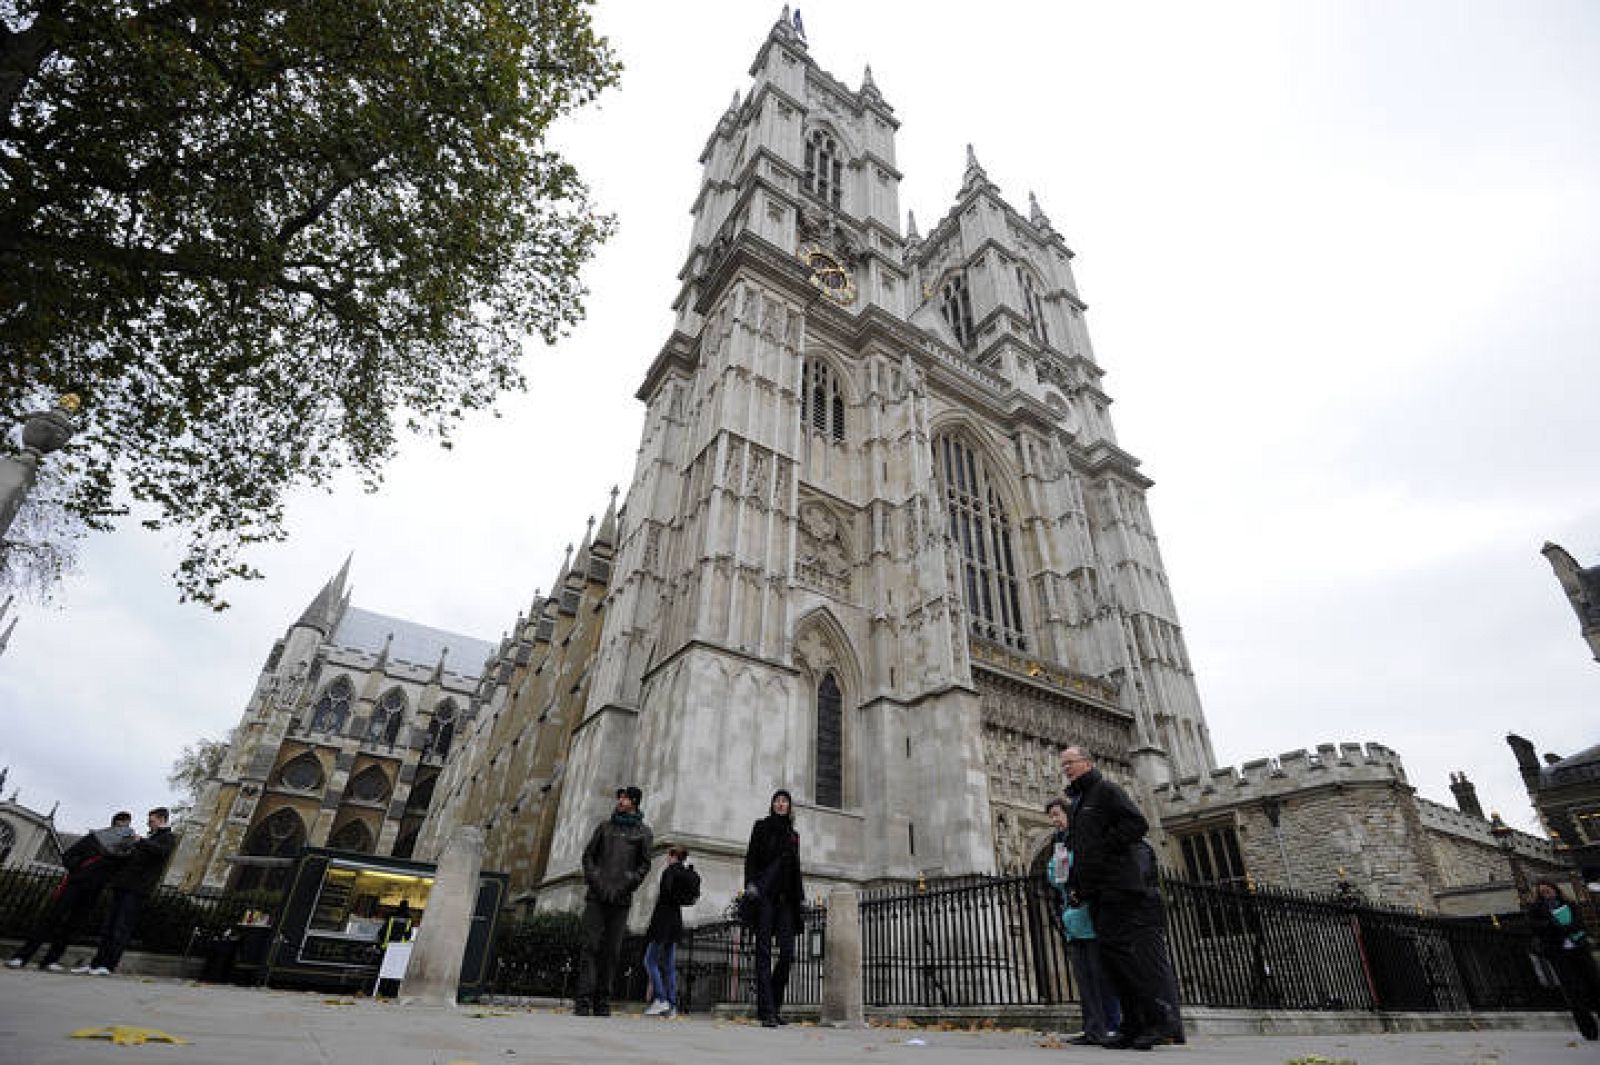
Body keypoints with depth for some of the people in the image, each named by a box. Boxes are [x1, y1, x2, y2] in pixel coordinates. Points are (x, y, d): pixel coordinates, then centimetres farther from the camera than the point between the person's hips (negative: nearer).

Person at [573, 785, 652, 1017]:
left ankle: (602, 1001, 11)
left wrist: (626, 886, -8)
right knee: (591, 945, -5)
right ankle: (583, 1000, -3)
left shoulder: (643, 831, 8)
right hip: (596, 896, 0)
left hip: (621, 899, 0)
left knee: (611, 949, 2)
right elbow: (588, 854, 11)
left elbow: (644, 865, 5)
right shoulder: (605, 826, 12)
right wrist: (593, 880, -4)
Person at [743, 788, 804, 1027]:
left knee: (788, 953, -3)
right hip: (765, 895, -4)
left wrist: (800, 896, 14)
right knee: (764, 952, -7)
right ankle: (767, 1012, -6)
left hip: (786, 899, 4)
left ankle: (776, 1006, 13)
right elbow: (751, 858, 1)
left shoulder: (794, 835, 20)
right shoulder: (762, 826, 9)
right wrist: (750, 883, -14)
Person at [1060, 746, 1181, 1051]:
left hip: (1121, 887, -9)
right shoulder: (1076, 803, 23)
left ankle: (1164, 1019, -7)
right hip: (1098, 894, 9)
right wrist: (1073, 884, 14)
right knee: (1110, 952, 7)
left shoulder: (1105, 790, -2)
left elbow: (1137, 823, -15)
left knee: (1133, 951, -11)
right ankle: (1135, 1026, 11)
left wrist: (1104, 849, -17)